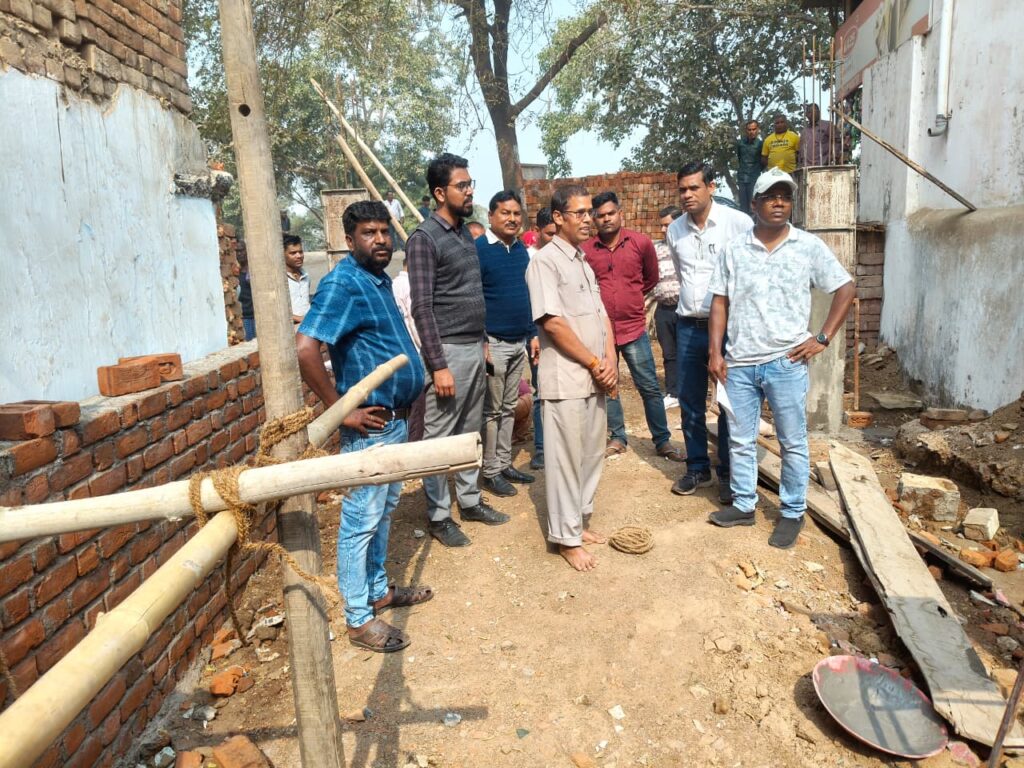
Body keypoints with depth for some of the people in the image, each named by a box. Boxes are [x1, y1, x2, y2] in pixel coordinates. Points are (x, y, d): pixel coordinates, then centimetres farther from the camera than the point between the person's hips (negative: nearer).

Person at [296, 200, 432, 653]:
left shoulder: (380, 278, 10)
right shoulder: (343, 284, -18)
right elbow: (305, 349, -30)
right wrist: (341, 410, -24)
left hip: (396, 418, 10)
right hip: (370, 425, -9)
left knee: (384, 511, 20)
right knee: (361, 520, 2)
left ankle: (379, 590, 37)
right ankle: (359, 619, 16)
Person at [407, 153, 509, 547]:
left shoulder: (465, 232, 12)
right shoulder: (424, 238, -12)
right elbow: (422, 307, -17)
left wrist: (484, 341, 16)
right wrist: (437, 365, -20)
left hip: (475, 347, 8)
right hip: (449, 350, -8)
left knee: (470, 432, 16)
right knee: (439, 438, 2)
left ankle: (470, 501, 29)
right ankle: (438, 516, 13)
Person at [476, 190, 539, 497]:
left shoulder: (521, 249, 10)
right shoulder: (478, 249, -12)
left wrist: (533, 334, 13)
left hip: (519, 344, 7)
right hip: (493, 343, -7)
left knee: (509, 408, 14)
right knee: (491, 411, 3)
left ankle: (504, 464, 26)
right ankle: (489, 472, 14)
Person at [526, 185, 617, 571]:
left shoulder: (584, 262, 16)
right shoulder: (545, 260, -10)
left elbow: (602, 316, 15)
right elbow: (552, 322, -18)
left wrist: (610, 361, -1)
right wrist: (595, 364, -12)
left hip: (595, 378, 8)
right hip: (565, 379, -8)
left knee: (591, 453, 15)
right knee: (566, 459, 1)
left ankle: (580, 521, 30)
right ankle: (567, 538, 13)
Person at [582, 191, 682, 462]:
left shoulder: (641, 243, -3)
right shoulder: (585, 250, -4)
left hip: (634, 328, 0)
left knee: (650, 388, 4)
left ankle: (662, 441, 16)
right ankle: (617, 438, 26)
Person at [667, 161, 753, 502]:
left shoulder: (739, 223, -9)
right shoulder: (675, 230, 6)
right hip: (689, 326, 5)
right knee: (690, 403, 10)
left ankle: (728, 474, 18)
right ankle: (697, 468, 25)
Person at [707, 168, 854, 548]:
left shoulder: (809, 247, 0)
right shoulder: (733, 249, 4)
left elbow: (845, 289, 4)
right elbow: (720, 303, 6)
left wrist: (822, 338, -4)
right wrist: (716, 352, -1)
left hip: (786, 362, -2)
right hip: (739, 363, 2)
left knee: (793, 442, 7)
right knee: (740, 440, 12)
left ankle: (793, 513, 22)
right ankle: (744, 505, 28)